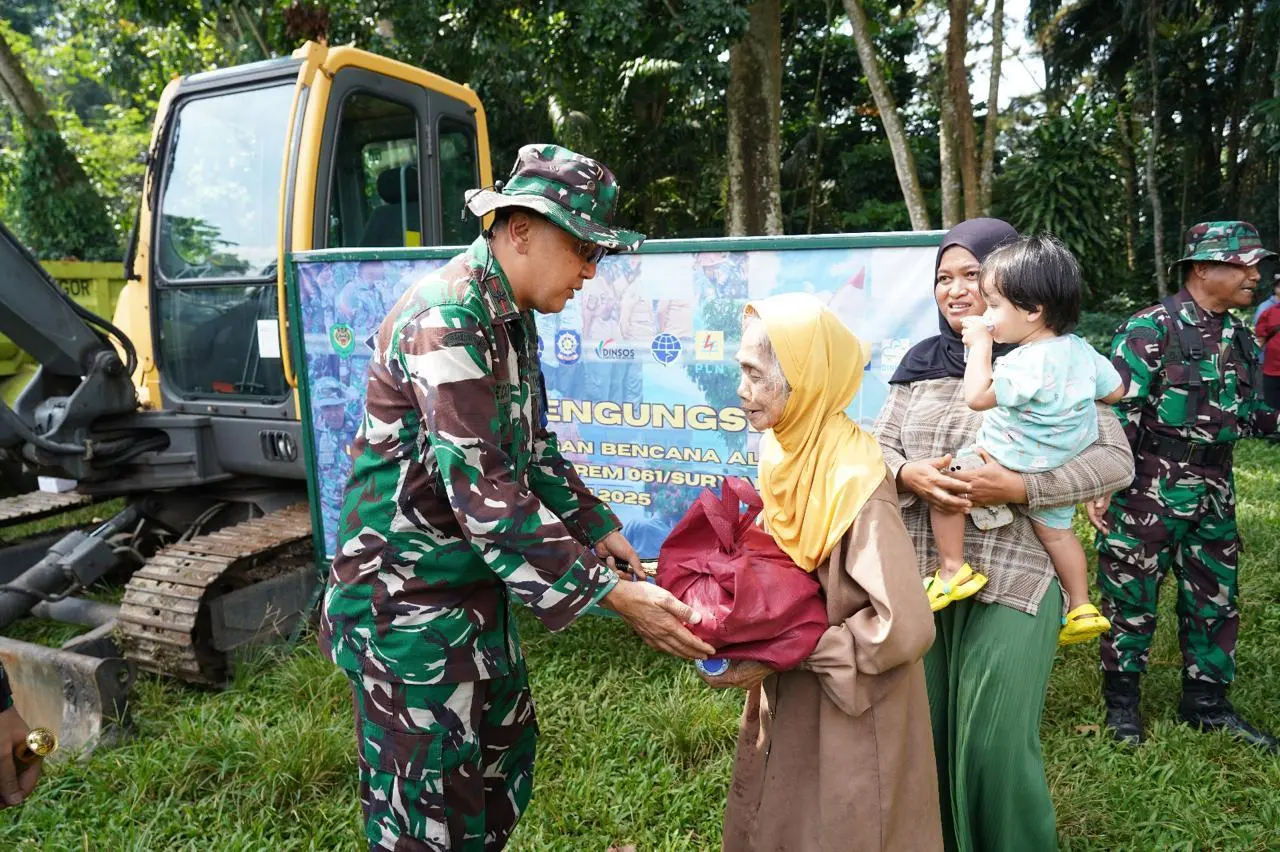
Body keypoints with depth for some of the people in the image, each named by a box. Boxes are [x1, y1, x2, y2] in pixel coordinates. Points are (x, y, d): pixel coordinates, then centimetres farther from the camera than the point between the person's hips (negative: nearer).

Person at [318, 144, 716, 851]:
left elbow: (530, 448, 14)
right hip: (408, 591, -9)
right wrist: (615, 595, -29)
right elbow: (484, 494, -31)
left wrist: (599, 529, 6)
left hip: (474, 582, 9)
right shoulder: (447, 319, -25)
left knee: (503, 754, 21)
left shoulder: (511, 315, 6)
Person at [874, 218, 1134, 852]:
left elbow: (1117, 462, -7)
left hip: (1012, 580, -4)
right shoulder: (920, 363, 9)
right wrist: (908, 475, -14)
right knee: (923, 732, 14)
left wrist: (1018, 486, -20)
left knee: (995, 743, 1)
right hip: (918, 577, 4)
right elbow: (876, 449, 9)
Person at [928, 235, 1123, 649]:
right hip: (1065, 468, 9)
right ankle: (1081, 610, 40)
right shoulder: (1081, 349, -2)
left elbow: (977, 396, -28)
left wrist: (980, 344, -19)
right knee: (1055, 531, 27)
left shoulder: (1029, 362, -31)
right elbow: (1115, 391, 11)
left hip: (1018, 468, -9)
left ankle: (952, 570, 0)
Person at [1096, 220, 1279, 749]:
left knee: (1215, 601, 16)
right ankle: (1121, 700, 23)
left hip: (1213, 495, 7)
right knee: (1132, 598, 5)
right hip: (1147, 493, -7)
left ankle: (1206, 704, 33)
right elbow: (1115, 414, -16)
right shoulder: (1149, 331, -13)